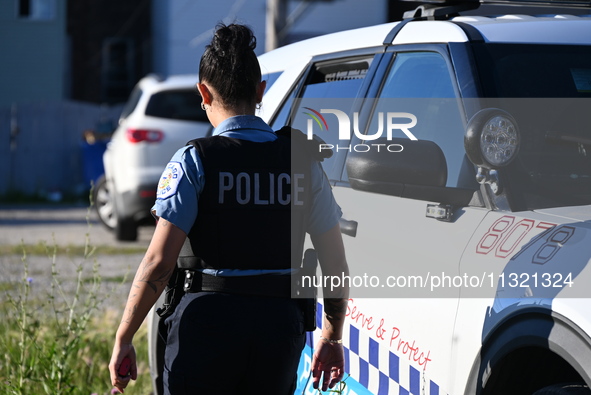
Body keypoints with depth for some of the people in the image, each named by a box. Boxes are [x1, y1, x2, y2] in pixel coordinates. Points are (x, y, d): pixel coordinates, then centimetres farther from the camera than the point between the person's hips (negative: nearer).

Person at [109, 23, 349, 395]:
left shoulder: (194, 162, -5)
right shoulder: (303, 161, 5)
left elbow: (158, 262, -11)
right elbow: (335, 263, 7)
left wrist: (123, 339, -5)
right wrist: (332, 336, 19)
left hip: (209, 320, -3)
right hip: (281, 322, 4)